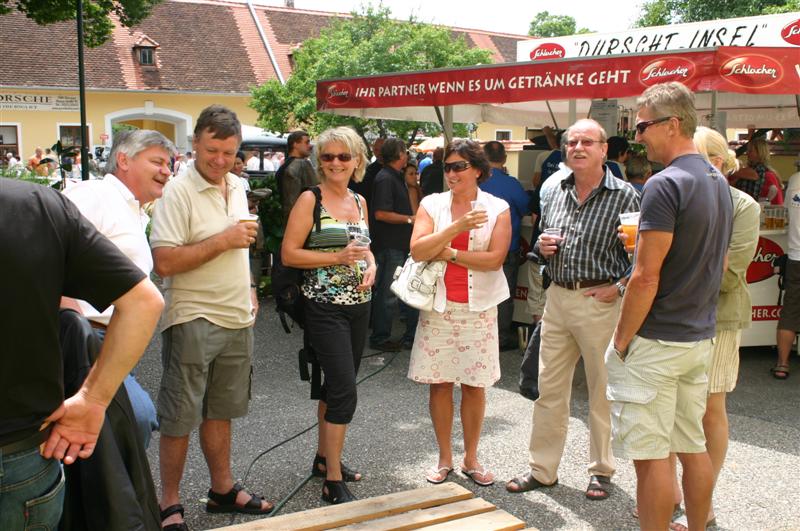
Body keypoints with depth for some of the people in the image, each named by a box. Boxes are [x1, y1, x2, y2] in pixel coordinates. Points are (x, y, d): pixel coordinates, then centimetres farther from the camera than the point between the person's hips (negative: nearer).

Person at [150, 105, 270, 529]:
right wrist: (223, 241, -21)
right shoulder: (177, 191, -14)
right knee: (180, 419, 3)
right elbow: (164, 262, -21)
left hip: (236, 319, 7)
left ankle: (223, 489, 31)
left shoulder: (237, 187, 11)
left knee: (220, 412, 18)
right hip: (192, 320, -7)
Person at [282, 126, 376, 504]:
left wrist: (370, 266, 0)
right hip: (325, 306, -7)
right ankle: (334, 481, -1)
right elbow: (289, 253, -11)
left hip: (359, 305, 7)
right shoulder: (310, 199, -7)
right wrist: (337, 258, -20)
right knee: (345, 389, -11)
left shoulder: (360, 201, 11)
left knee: (336, 384, 16)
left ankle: (324, 457, 33)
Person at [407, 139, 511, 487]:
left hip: (478, 308, -1)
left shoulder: (497, 209, 1)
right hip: (439, 306, 1)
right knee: (440, 384, 6)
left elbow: (495, 259, -12)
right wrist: (457, 227, -19)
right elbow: (417, 250, -11)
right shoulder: (432, 204, 3)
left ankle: (471, 459, 22)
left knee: (474, 386, 6)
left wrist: (449, 253, -12)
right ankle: (444, 458, 21)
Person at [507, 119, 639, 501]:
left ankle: (601, 471, 24)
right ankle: (542, 469, 22)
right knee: (549, 387, 10)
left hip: (601, 301, -5)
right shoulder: (553, 192, 9)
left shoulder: (624, 195, -7)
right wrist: (541, 247, 1)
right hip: (557, 297, 5)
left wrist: (619, 287, -15)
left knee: (603, 391, 7)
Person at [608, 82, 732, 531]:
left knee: (651, 455, 1)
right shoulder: (719, 183, 11)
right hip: (701, 338, 9)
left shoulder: (666, 185, -18)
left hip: (655, 342, -9)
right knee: (693, 447, 18)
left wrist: (621, 341, -11)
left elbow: (647, 277, -20)